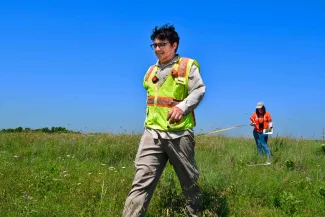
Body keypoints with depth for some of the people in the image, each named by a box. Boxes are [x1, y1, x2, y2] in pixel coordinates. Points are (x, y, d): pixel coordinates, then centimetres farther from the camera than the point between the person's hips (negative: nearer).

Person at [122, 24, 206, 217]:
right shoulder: (152, 71, 19)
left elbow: (199, 90, -8)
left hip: (179, 133, -4)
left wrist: (183, 106, -24)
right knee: (142, 181, -8)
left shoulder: (188, 66, 1)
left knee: (189, 178, 13)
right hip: (152, 132, 4)